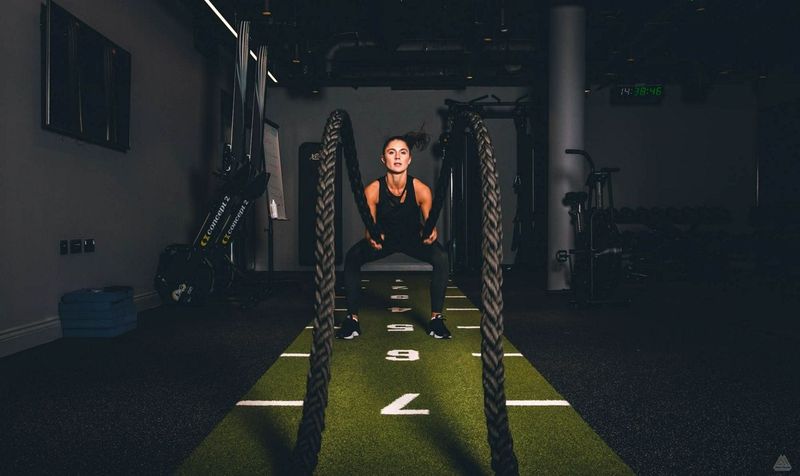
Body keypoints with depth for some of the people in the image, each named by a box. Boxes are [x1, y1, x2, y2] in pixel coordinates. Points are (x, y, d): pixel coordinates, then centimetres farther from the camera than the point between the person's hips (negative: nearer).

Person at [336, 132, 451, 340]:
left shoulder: (421, 190, -24)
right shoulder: (372, 190, -24)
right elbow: (370, 228, -19)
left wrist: (431, 233, -42)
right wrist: (371, 238, -44)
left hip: (413, 238, 0)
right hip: (383, 238, 0)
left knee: (441, 258, -29)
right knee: (352, 257, -27)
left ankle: (436, 318, -14)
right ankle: (352, 318, -14)